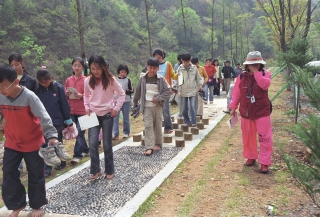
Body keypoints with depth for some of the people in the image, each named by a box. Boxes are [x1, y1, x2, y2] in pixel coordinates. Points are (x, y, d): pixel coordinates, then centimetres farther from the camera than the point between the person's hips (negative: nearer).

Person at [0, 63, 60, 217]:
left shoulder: (29, 96, -24)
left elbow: (44, 117, -28)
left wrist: (51, 136, -38)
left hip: (33, 142, -4)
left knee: (35, 176, 7)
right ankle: (17, 204, 26)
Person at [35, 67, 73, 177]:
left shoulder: (58, 88, -9)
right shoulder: (37, 89, -2)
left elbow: (64, 105, -6)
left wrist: (68, 120, -5)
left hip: (57, 121, -2)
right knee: (45, 145, 4)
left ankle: (61, 161, 30)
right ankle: (47, 169, 11)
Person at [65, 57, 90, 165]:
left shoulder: (86, 80, -3)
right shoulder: (68, 80, 8)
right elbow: (64, 95, 15)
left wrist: (81, 96, -18)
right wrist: (66, 94, -6)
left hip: (83, 110, -5)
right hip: (71, 110, 5)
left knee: (80, 132, -5)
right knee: (77, 132, 13)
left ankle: (77, 155, 1)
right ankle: (85, 150, 30)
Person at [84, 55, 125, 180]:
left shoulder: (110, 80, -10)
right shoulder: (88, 81, -3)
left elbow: (121, 94, 0)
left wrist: (117, 108, -7)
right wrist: (87, 107, 0)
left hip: (107, 114, -2)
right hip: (93, 114, 2)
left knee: (107, 144, 4)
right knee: (93, 143, -8)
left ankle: (110, 171, 20)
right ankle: (95, 171, 8)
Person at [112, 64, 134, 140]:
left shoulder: (128, 80, 0)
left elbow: (132, 90, 1)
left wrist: (126, 91, -16)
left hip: (126, 101, -1)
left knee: (126, 118, 8)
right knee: (115, 117, -4)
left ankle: (126, 133, 19)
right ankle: (115, 133, -2)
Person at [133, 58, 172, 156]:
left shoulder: (161, 79, -5)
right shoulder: (143, 79, 0)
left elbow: (168, 91, -4)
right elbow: (138, 92, 9)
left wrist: (159, 98, -15)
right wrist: (135, 104, 15)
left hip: (157, 106, 0)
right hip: (146, 106, 0)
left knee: (158, 125, 10)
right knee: (148, 126, -6)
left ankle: (158, 144, 25)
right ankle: (149, 147, -7)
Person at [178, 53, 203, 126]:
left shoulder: (194, 68, 0)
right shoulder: (180, 69, -1)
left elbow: (198, 78, 9)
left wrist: (200, 85, 0)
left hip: (193, 91, -1)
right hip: (183, 91, 1)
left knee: (192, 106, -10)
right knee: (184, 108, 7)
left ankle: (193, 122, -3)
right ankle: (186, 122, 21)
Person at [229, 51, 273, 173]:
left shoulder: (265, 74, -4)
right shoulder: (242, 76, 1)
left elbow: (265, 85, -27)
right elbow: (236, 93, 4)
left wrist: (256, 72, -25)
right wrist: (233, 107, 0)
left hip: (262, 112, -3)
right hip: (246, 113, 3)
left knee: (264, 137, -4)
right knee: (248, 137, 13)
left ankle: (264, 162, 3)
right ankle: (251, 157, 31)